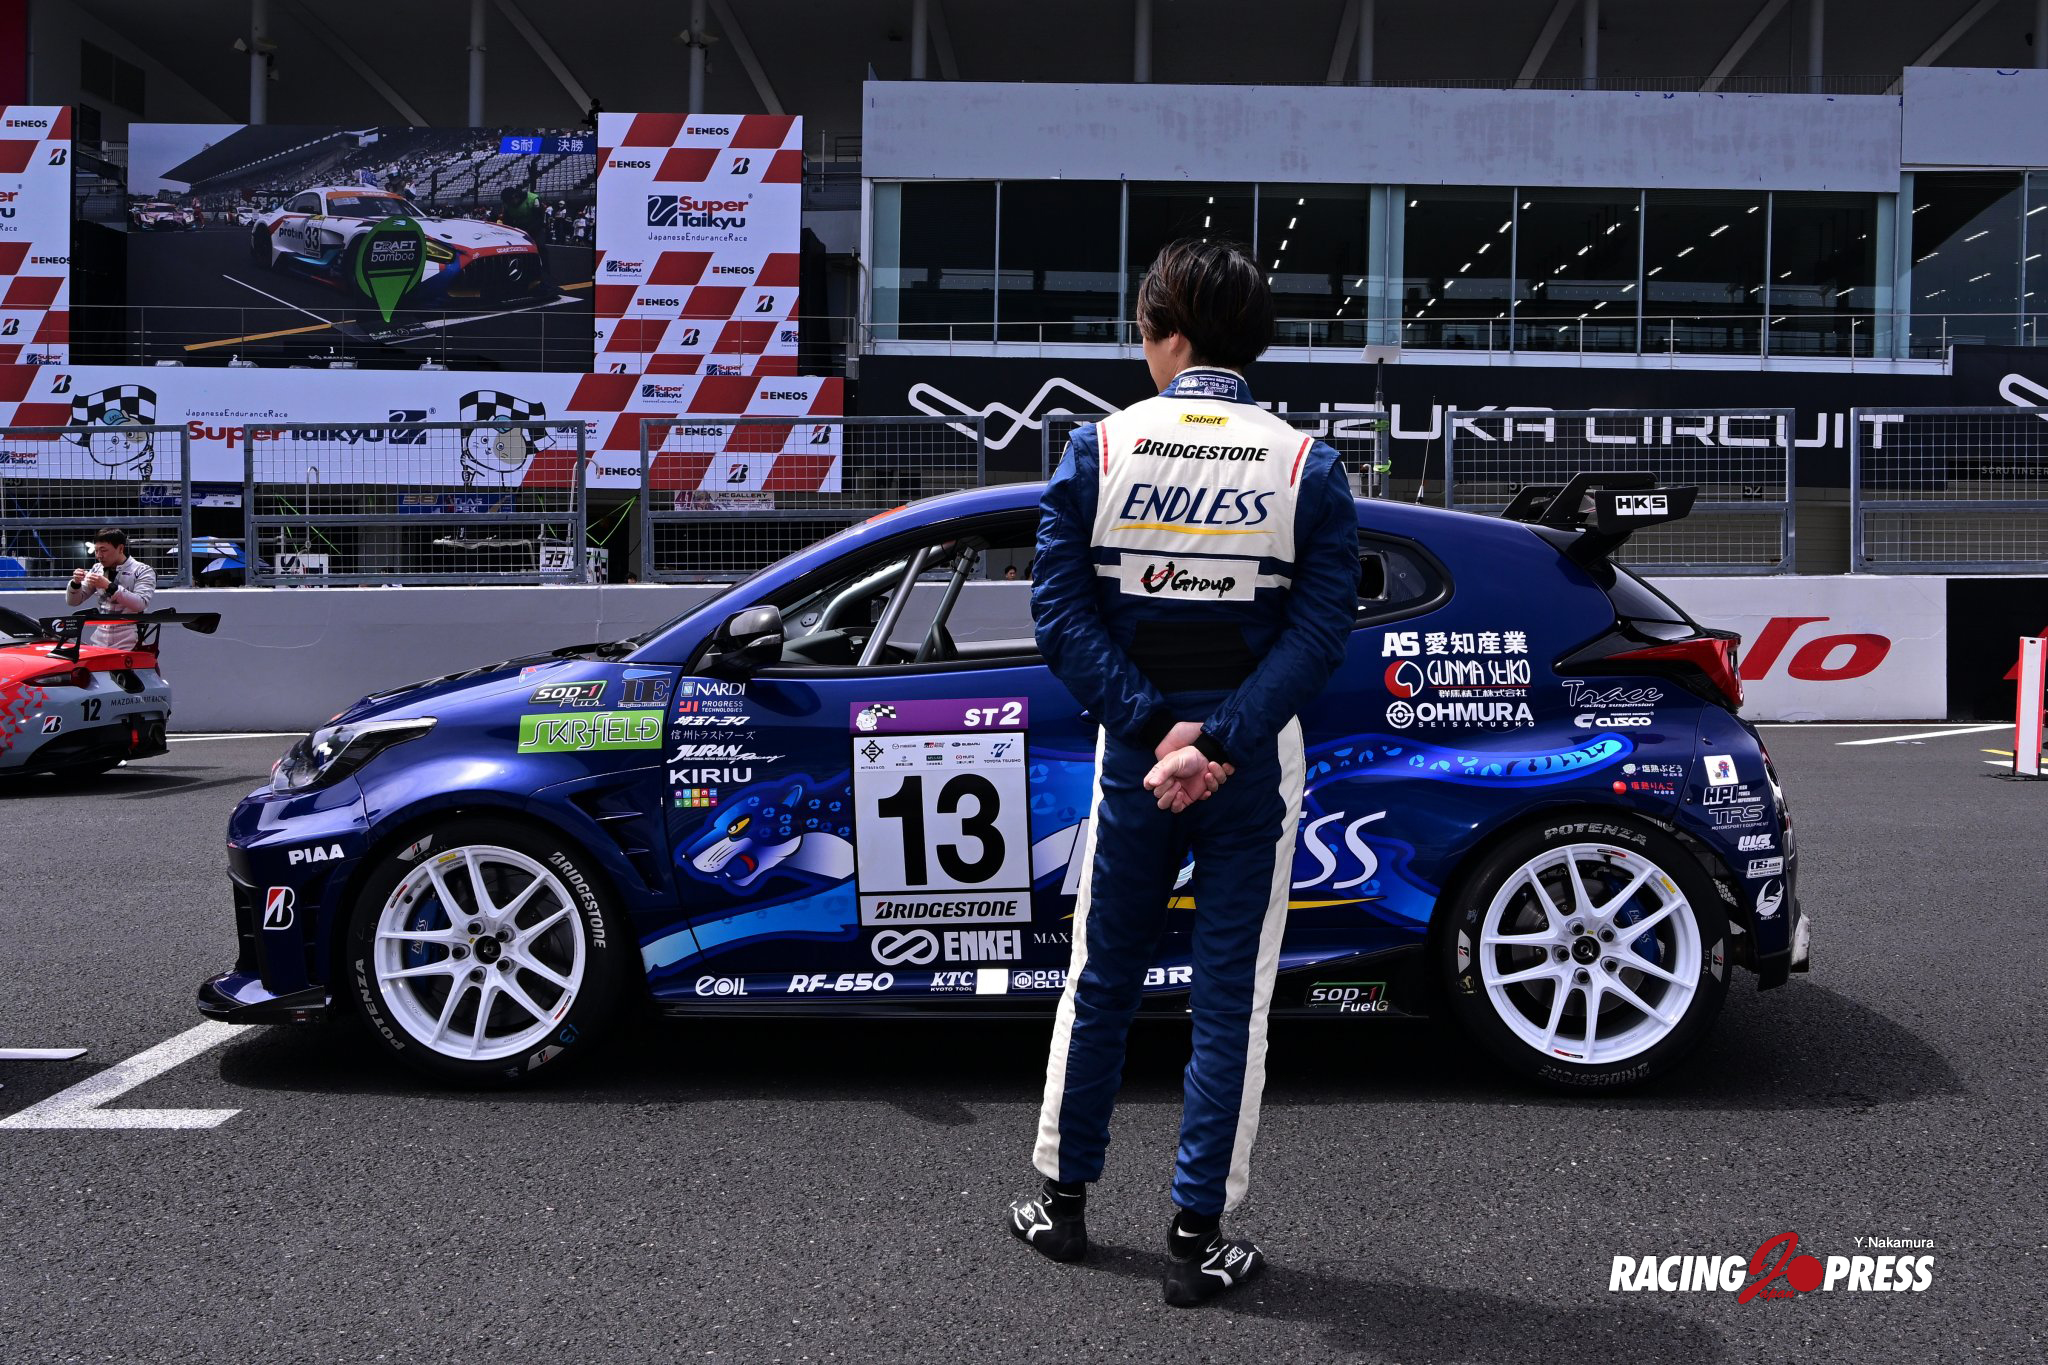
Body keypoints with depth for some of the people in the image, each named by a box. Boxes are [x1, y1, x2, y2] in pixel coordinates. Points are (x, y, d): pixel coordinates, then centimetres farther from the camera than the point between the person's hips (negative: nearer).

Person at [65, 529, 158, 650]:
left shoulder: (143, 571, -4)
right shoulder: (97, 570, 10)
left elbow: (140, 604, -19)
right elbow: (72, 601, 13)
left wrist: (109, 586, -25)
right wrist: (75, 583, -8)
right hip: (99, 642, 4)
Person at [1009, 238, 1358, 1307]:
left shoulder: (1097, 450, -3)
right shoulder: (1308, 467, -3)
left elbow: (1060, 613, -10)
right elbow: (1321, 629, -12)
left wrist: (1156, 731, -13)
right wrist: (1221, 740, -17)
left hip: (1135, 752, 1)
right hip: (1254, 768, -1)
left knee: (1100, 979, 16)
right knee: (1230, 998, 7)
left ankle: (1063, 1199, 28)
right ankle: (1197, 1238, 12)